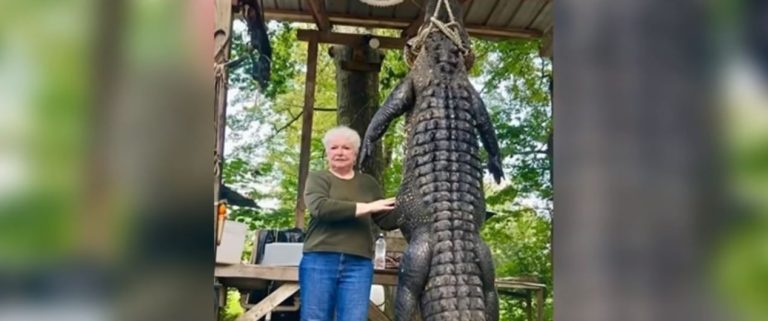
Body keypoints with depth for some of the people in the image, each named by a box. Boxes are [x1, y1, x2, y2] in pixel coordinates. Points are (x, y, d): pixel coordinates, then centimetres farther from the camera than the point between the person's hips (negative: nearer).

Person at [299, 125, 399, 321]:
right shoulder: (317, 178, 9)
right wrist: (366, 207, -14)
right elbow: (320, 207, -12)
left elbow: (387, 221, 15)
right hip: (320, 261, -2)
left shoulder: (368, 183, 19)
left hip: (358, 265, 2)